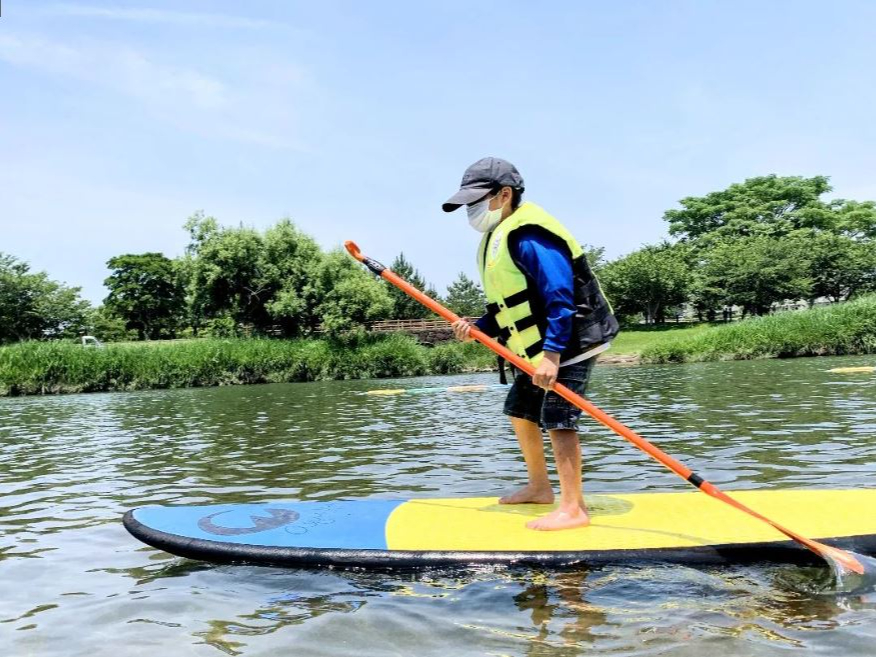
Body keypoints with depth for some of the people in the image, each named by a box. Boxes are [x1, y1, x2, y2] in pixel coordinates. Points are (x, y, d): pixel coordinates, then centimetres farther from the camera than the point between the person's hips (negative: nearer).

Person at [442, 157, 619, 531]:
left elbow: (560, 295, -26)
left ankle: (572, 509, -4)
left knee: (556, 417, -12)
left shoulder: (527, 234, -19)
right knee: (520, 412, 17)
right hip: (539, 349, 11)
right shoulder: (498, 239, 13)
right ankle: (539, 488, 31)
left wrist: (552, 353, -30)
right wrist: (478, 329, 0)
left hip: (569, 343, -11)